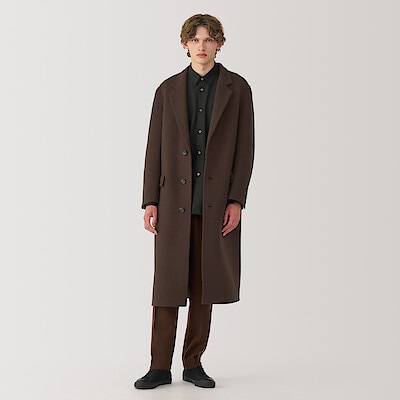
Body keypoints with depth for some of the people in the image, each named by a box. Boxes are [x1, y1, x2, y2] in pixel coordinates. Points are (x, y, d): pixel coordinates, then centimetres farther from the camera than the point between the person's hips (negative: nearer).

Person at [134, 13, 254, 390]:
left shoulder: (237, 88, 5)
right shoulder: (168, 90, 8)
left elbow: (245, 148, 2)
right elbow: (155, 149, 6)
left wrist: (236, 200, -6)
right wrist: (151, 201, 0)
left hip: (217, 203, 0)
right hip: (174, 202, 1)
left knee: (204, 287, 6)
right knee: (167, 287, 1)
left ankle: (193, 364, 17)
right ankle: (160, 367, 10)